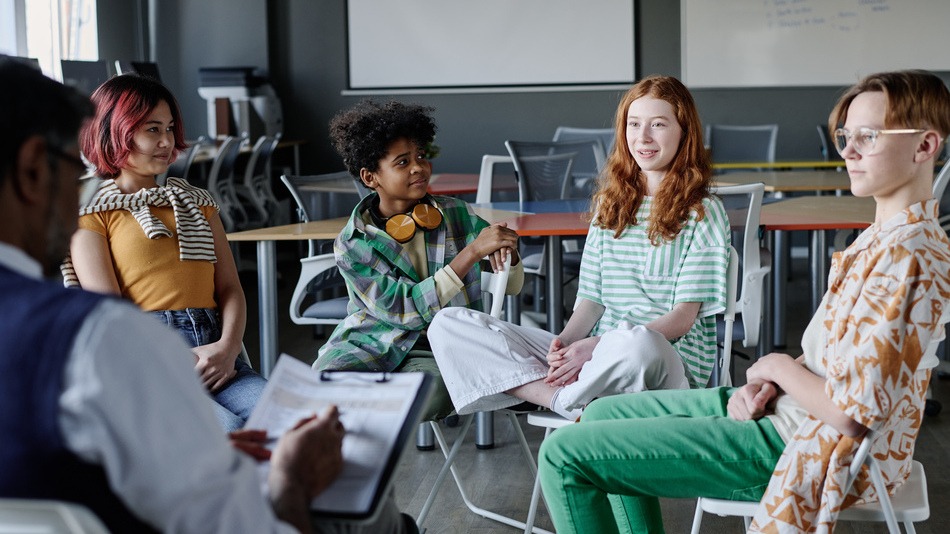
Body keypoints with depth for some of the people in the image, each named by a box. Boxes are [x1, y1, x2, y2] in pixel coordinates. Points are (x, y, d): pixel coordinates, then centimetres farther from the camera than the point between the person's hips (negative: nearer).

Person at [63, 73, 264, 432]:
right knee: (228, 431, -35)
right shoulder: (92, 213, 11)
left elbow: (230, 287, 17)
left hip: (215, 353, 5)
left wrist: (228, 346, -5)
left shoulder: (197, 202, 27)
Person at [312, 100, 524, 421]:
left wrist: (508, 252, -15)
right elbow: (408, 310, -18)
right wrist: (472, 251, -24)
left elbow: (512, 287, 9)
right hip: (368, 344, -2)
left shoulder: (456, 215, 3)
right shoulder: (353, 245, -6)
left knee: (432, 389, -35)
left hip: (434, 352, 2)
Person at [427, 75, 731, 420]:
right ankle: (569, 403, -23)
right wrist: (566, 342, -9)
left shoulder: (704, 212, 1)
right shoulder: (611, 203, 19)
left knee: (639, 343, -46)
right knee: (448, 324, -9)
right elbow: (592, 298, 14)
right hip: (599, 358, 6)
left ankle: (561, 398, -16)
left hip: (670, 363, -5)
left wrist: (597, 345, -18)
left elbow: (682, 317, -7)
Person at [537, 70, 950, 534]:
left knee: (564, 454, -10)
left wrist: (778, 366, -10)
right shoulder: (884, 235, 8)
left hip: (801, 449, -11)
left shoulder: (907, 257, -24)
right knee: (604, 414, 21)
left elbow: (850, 411, -28)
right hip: (786, 409, 11)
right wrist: (768, 384, -1)